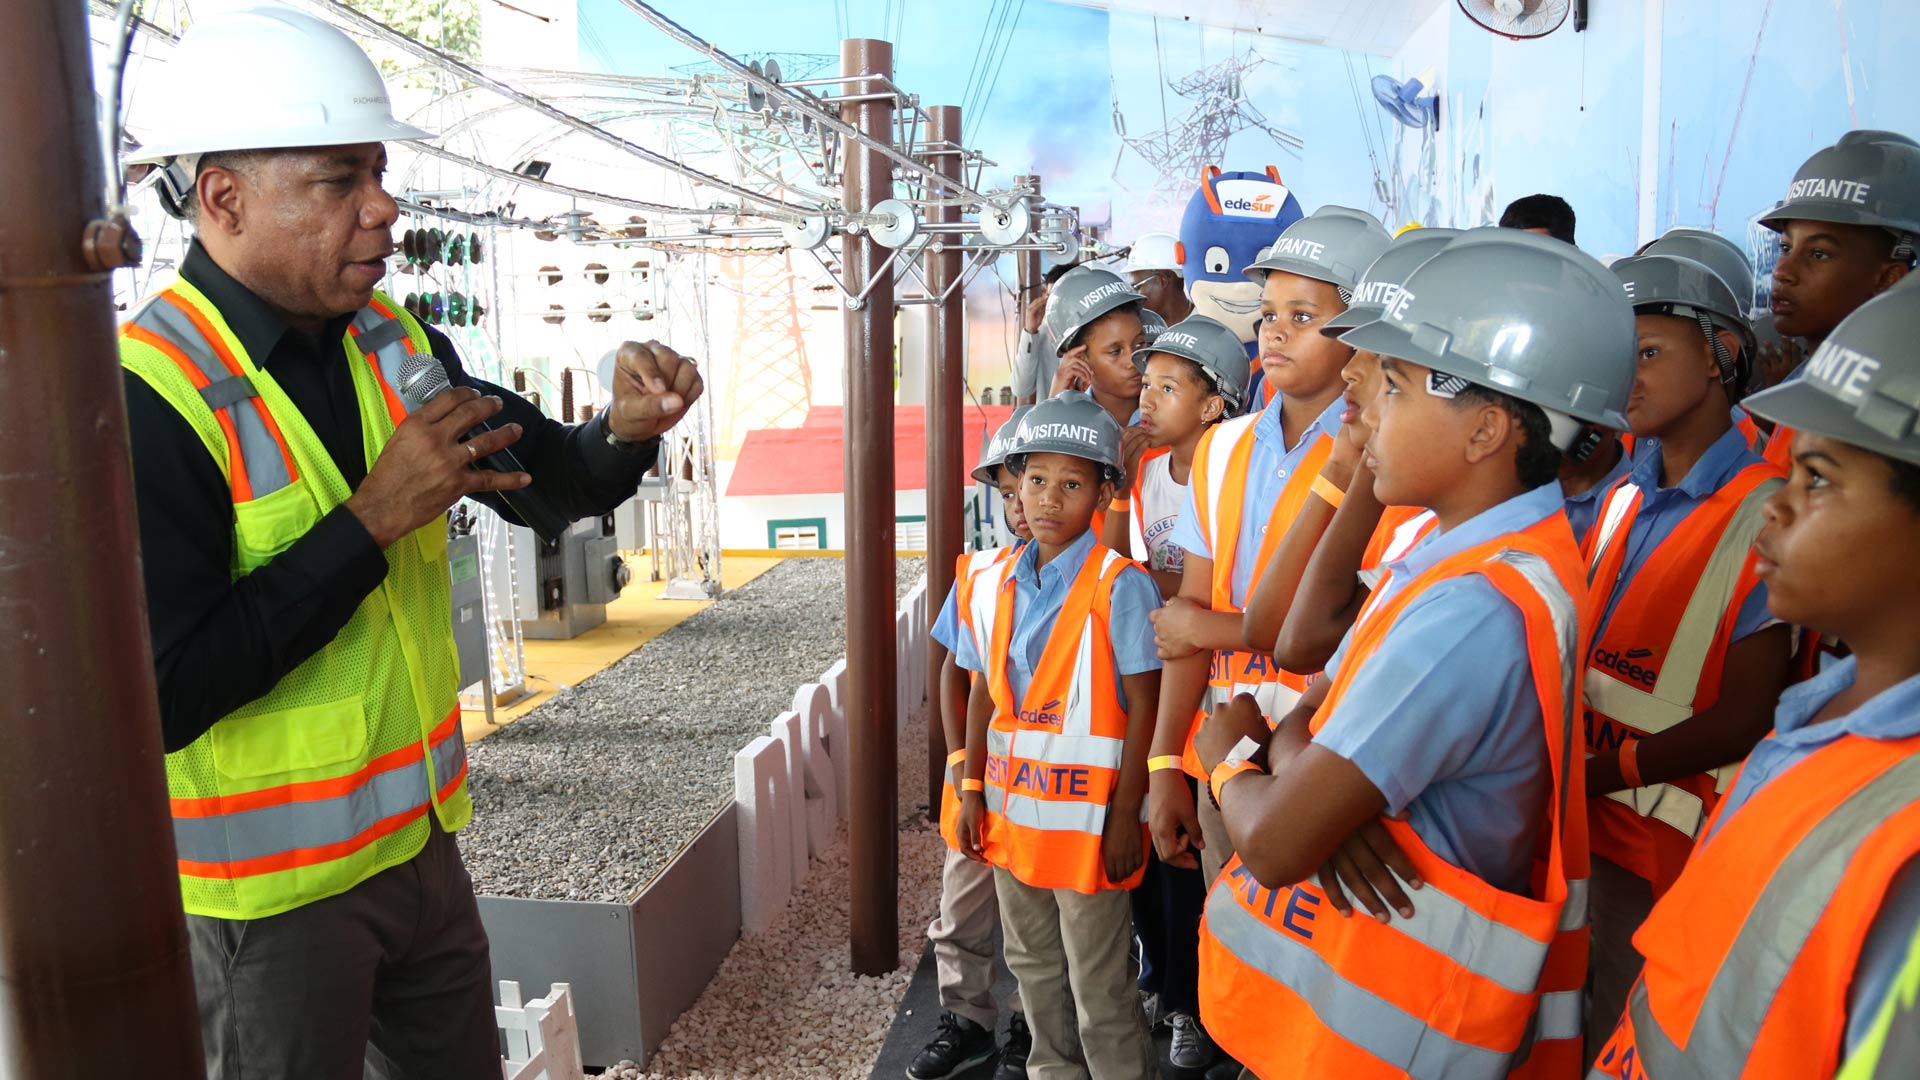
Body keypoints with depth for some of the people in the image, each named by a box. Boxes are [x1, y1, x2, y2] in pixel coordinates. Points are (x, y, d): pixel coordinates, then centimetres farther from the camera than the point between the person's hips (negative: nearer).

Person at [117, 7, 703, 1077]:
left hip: (420, 833, 7)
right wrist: (373, 520, -25)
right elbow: (162, 694, -26)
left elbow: (550, 480, 9)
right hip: (272, 883, -6)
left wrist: (625, 430, -13)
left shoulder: (396, 345, 1)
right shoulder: (145, 400, -22)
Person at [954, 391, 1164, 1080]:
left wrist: (1125, 816, -14)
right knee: (1032, 965, 21)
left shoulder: (1120, 587, -14)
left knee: (1098, 985, 6)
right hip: (1010, 807, 6)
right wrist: (972, 791, 8)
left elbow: (1143, 708, -13)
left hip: (1086, 815, -6)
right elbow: (984, 695, 9)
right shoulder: (993, 585, 3)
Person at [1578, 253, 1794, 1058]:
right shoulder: (1623, 501, 8)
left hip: (1665, 846, -6)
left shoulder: (1766, 516, -13)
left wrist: (1585, 775, -15)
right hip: (1570, 821, 6)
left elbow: (1742, 721, -15)